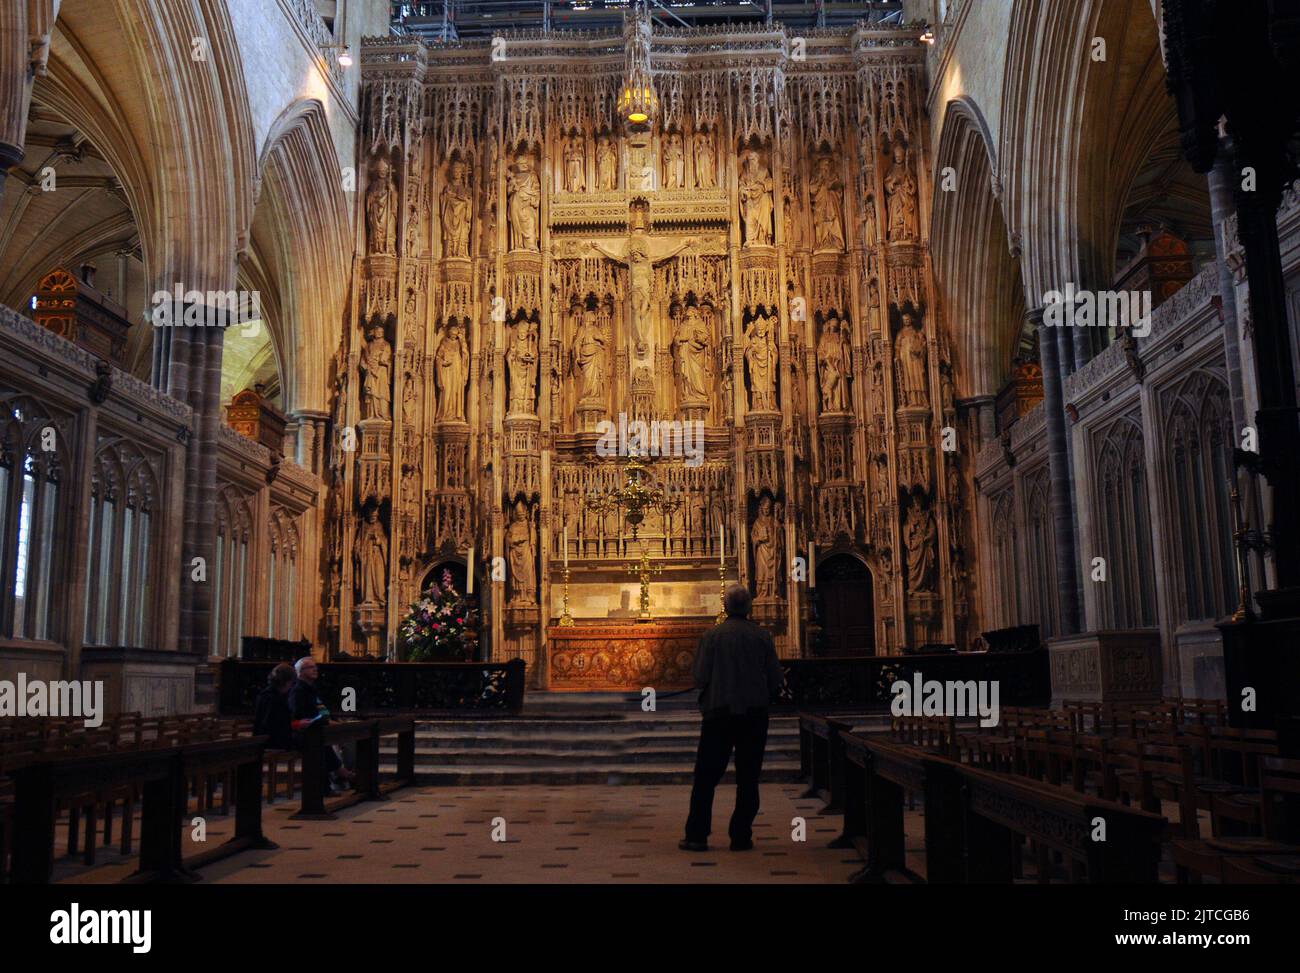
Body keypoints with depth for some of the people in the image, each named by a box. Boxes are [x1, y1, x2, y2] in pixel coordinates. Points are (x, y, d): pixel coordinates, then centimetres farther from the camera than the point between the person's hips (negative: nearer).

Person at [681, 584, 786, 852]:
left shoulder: (710, 636, -6)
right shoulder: (762, 636, -3)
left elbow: (700, 678, -7)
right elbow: (776, 679, -2)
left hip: (718, 714, -1)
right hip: (754, 715, 1)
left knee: (706, 777, 7)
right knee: (748, 778, 8)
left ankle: (697, 835, 8)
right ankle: (741, 837, 9)